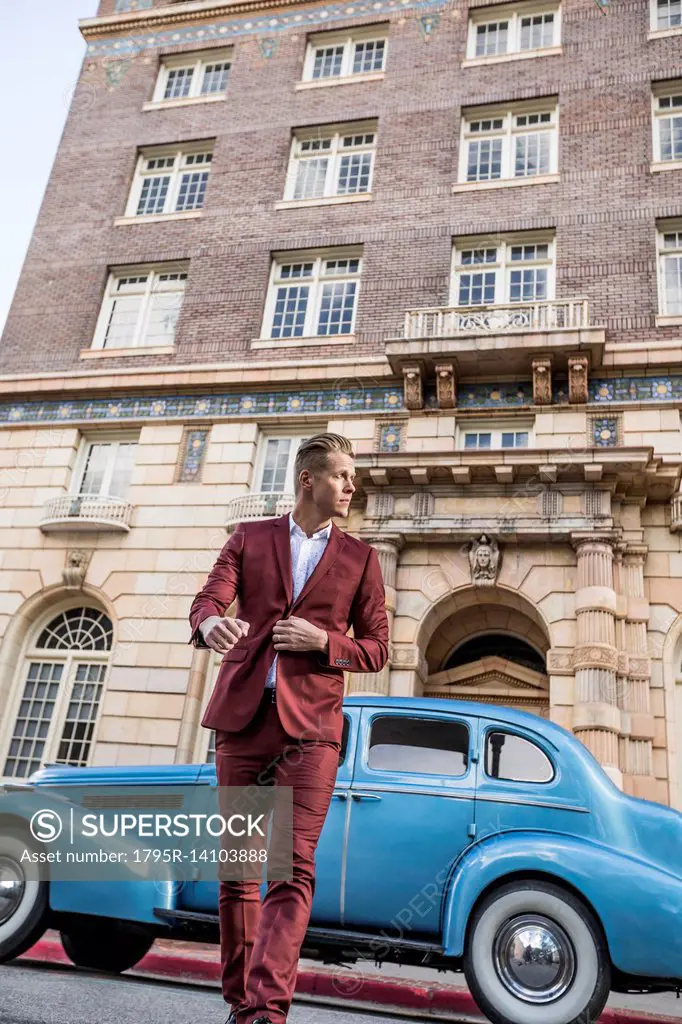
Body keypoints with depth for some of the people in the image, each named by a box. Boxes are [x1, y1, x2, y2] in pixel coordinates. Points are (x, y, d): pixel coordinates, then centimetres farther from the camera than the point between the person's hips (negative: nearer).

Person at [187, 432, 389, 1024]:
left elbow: (376, 650, 10)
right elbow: (208, 598, -2)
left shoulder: (360, 559, 11)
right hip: (242, 715, 1)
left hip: (311, 724, -1)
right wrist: (210, 623, -26)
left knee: (293, 868, -13)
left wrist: (324, 641, -9)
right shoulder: (249, 538, 11)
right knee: (237, 866, 9)